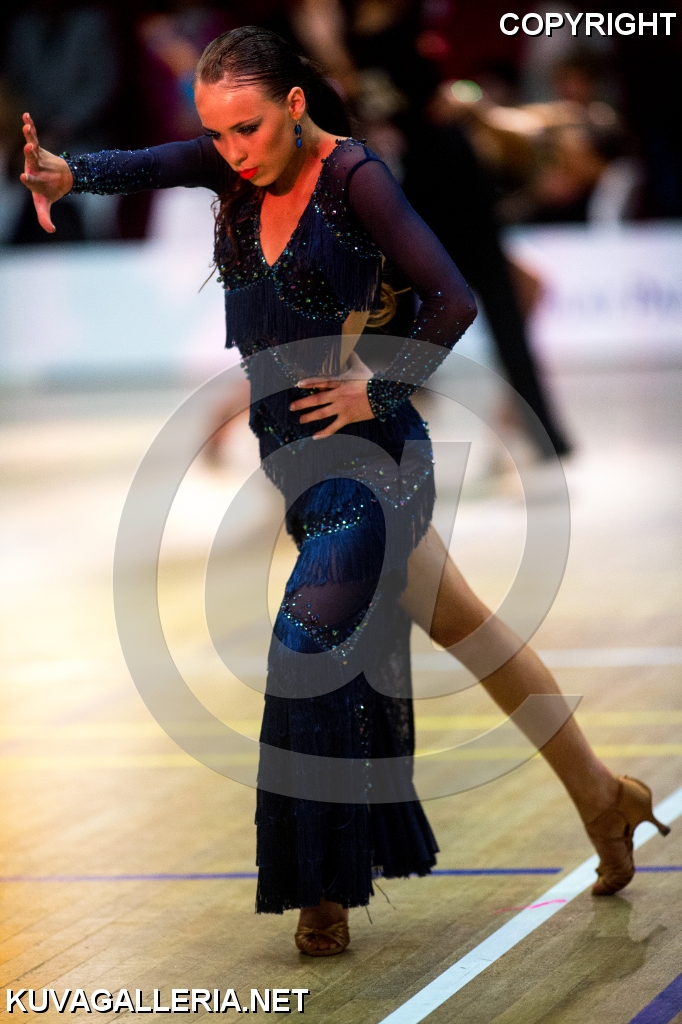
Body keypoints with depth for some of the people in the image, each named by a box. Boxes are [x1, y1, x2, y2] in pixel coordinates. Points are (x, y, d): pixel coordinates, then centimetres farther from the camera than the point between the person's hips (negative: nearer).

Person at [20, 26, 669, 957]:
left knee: (310, 656, -10)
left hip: (358, 453, -8)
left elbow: (453, 301, -19)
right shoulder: (238, 167, 3)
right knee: (462, 624, 16)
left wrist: (380, 392, -17)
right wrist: (66, 173, -35)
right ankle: (601, 798, 30)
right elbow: (149, 165, -16)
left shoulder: (354, 177, -16)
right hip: (290, 452, 8)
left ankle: (324, 897, 1)